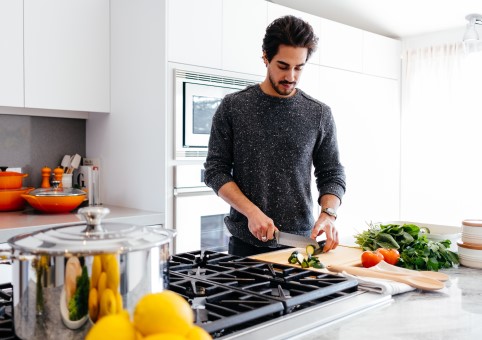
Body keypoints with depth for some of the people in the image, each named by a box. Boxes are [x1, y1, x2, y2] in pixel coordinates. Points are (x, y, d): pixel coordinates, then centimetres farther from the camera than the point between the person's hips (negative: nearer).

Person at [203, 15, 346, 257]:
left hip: (301, 243, 1)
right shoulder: (232, 107, -3)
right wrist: (252, 211, -16)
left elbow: (331, 175, 4)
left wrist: (328, 214, -16)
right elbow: (215, 170, -3)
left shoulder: (319, 114, 0)